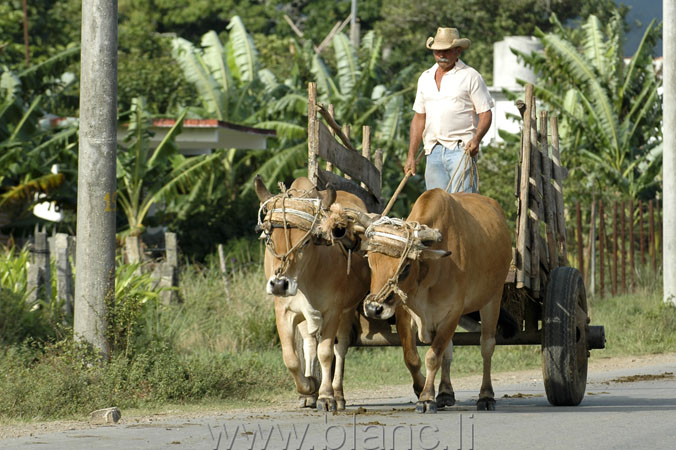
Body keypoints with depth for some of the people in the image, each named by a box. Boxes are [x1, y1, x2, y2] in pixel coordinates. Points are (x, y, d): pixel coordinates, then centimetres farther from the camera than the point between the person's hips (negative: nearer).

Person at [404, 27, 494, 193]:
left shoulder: (470, 76, 1)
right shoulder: (425, 78, 17)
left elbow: (486, 113, -2)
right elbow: (419, 118, 20)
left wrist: (476, 139, -21)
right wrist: (411, 155, 14)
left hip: (462, 149, -5)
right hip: (433, 151, 5)